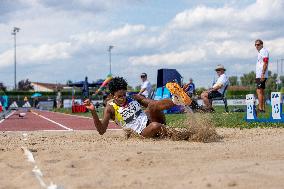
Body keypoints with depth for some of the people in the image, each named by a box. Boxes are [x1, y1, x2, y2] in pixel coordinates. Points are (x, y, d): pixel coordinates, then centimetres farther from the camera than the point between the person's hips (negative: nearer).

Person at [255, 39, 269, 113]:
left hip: (262, 75, -10)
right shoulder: (260, 52, 21)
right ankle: (262, 108, 13)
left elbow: (265, 63, -19)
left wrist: (263, 74, -26)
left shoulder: (264, 51, -9)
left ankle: (260, 108, -16)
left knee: (259, 91, -13)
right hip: (259, 75, 10)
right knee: (261, 92, 11)